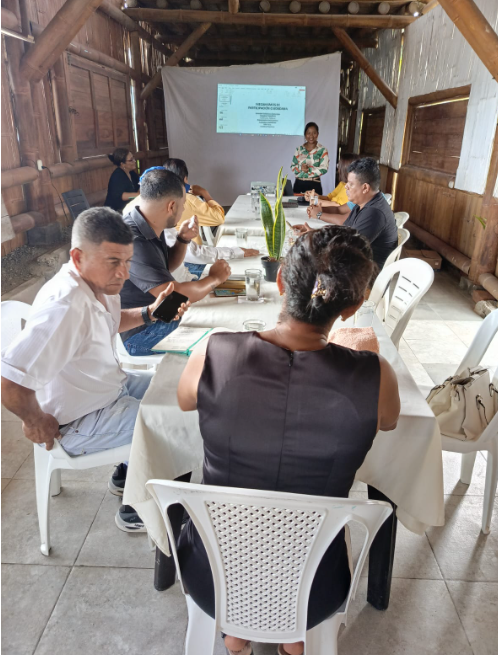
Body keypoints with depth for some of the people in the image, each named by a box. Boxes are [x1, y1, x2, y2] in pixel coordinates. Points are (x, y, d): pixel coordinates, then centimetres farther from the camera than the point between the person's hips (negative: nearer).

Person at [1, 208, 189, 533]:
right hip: (79, 422, -9)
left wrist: (148, 312, -2)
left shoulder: (98, 281, -6)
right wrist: (36, 420, -21)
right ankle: (135, 512, 15)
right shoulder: (65, 305, -35)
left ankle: (127, 475, 32)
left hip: (111, 385, 9)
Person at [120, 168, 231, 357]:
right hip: (136, 336, -8)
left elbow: (166, 266, 16)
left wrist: (183, 240, -3)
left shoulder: (150, 228, -1)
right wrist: (214, 278, -14)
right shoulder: (133, 241, -30)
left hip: (155, 319, 9)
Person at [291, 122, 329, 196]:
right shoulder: (299, 149, 10)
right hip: (299, 184, 3)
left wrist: (309, 170, -15)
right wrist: (300, 168, -14)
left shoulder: (322, 150, -1)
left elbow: (324, 169, -9)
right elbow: (292, 167, 6)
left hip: (314, 185, -3)